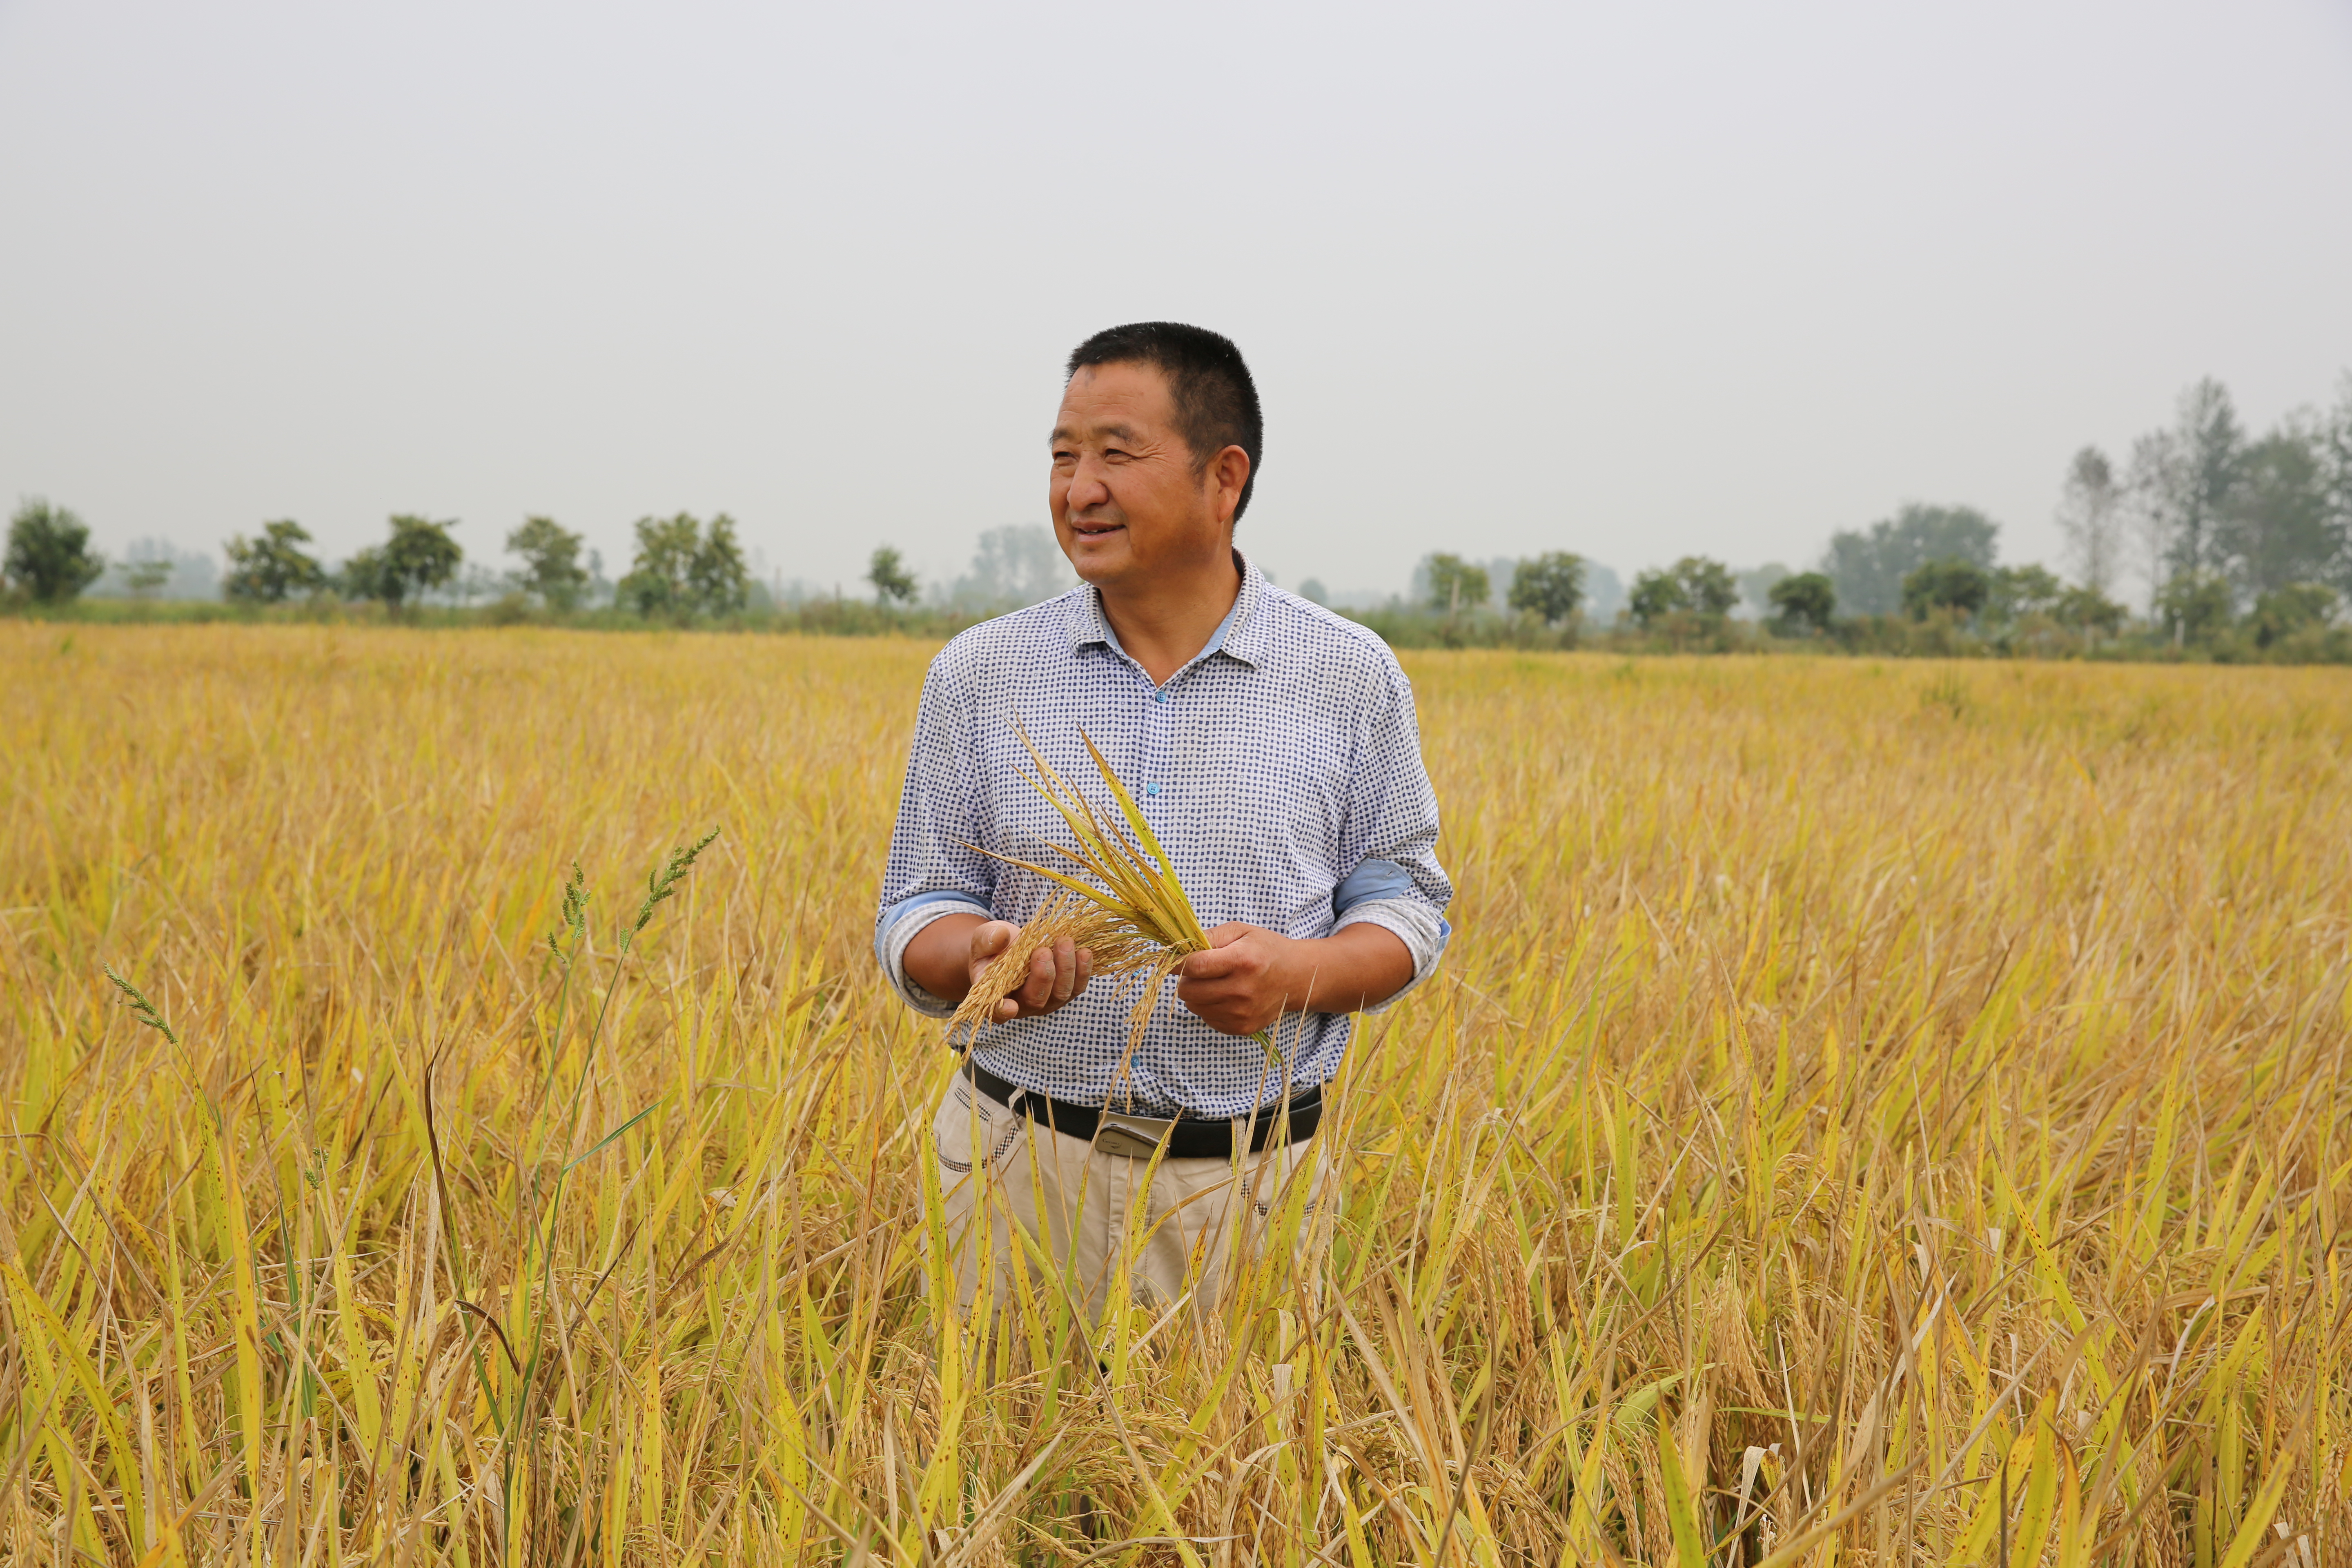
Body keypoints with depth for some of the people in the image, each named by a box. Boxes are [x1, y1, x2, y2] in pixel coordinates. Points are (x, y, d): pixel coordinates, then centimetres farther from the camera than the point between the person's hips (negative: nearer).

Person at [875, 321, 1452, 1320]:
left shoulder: (1352, 678, 1)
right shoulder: (975, 676, 2)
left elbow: (1404, 902, 7)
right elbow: (917, 918, 7)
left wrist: (1303, 970, -14)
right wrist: (979, 953, -17)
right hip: (1024, 1170, 1)